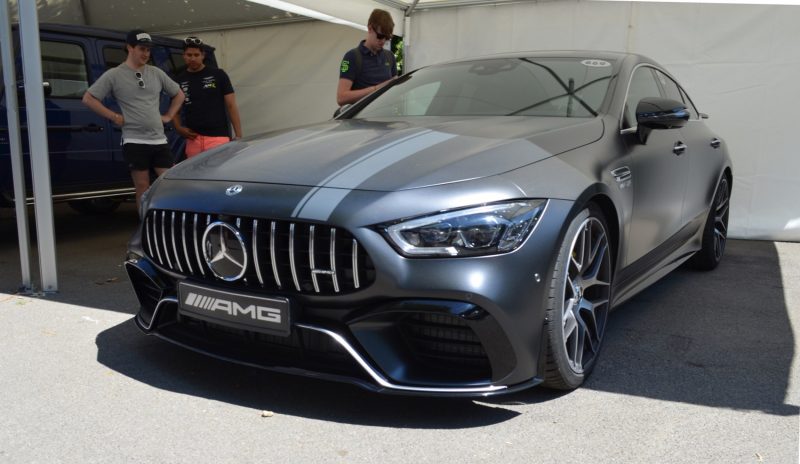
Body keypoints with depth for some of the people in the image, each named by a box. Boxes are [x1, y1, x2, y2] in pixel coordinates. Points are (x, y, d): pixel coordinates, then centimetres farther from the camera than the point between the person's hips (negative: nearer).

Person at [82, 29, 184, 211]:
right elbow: (88, 99, -1)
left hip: (159, 140, 4)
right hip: (134, 142, -4)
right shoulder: (114, 75, -1)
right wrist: (115, 117, -6)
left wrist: (168, 116, 10)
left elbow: (178, 94, 23)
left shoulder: (156, 73, 12)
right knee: (143, 188, 1)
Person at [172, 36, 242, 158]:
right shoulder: (179, 80, 12)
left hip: (218, 137, -3)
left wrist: (238, 135, -5)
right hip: (193, 138, 4)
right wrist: (178, 127, 1)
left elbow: (231, 106, 2)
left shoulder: (218, 75, 3)